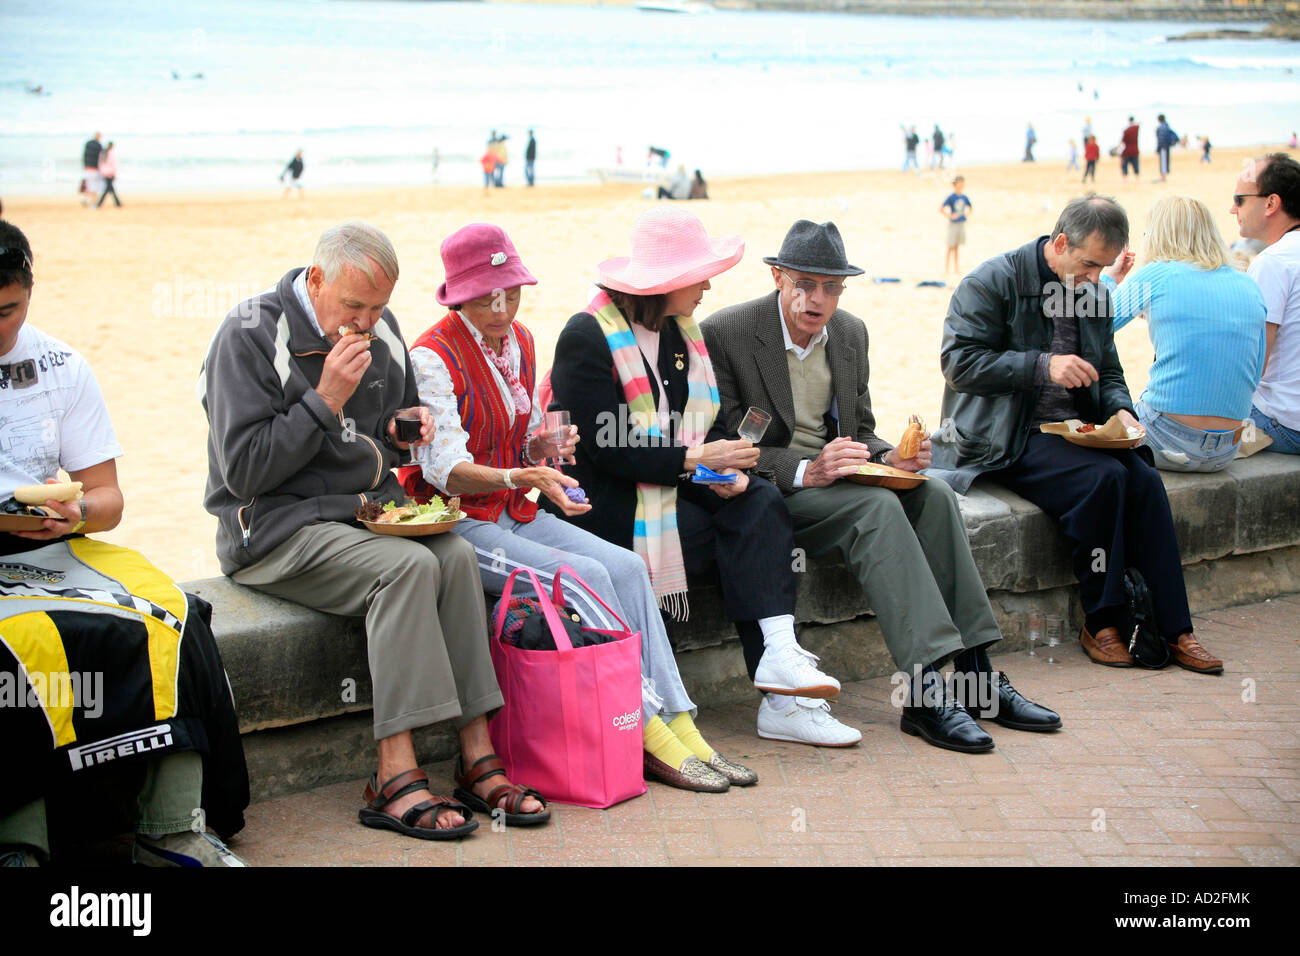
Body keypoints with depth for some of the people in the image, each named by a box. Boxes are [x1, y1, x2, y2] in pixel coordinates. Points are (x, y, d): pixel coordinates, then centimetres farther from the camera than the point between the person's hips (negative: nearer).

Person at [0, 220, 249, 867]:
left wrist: (78, 513, -13)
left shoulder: (61, 368, 10)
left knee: (169, 616, -21)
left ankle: (172, 832, -19)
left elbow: (108, 497, 11)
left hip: (53, 548, 4)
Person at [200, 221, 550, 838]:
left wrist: (401, 427, 1)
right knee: (407, 565, -30)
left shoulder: (380, 330, 10)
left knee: (455, 555, -23)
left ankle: (477, 758, -21)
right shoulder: (249, 336, -11)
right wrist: (327, 401, -20)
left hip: (367, 510, 6)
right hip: (274, 528, -6)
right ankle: (395, 779, -29)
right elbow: (245, 470, -16)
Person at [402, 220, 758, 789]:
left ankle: (679, 726, -19)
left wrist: (546, 448, -6)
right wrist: (524, 477, -39)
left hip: (515, 514, 7)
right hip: (455, 523, -7)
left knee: (626, 567, -16)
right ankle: (651, 735, -22)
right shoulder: (433, 357, -13)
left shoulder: (520, 343, 10)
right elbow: (444, 469, -23)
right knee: (586, 577, -26)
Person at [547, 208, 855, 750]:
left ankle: (778, 653, -32)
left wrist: (731, 470, -8)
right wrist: (694, 458, -19)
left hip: (681, 485, 8)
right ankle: (780, 699, -25)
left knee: (762, 503, -20)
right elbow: (605, 448, -19)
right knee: (742, 528, -26)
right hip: (609, 504, -8)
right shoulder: (587, 338, -11)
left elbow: (712, 422, 15)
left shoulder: (681, 331, 15)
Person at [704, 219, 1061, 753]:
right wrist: (807, 470, -27)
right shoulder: (724, 334, -12)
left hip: (832, 474, 7)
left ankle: (974, 674, -21)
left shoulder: (850, 333, 9)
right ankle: (926, 690, -36)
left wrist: (891, 458, -7)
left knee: (933, 493, -20)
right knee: (876, 507, -31)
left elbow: (860, 431, 17)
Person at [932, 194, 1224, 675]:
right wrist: (1043, 365, -23)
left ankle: (1172, 628, -16)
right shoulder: (993, 282, -7)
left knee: (1145, 481, -21)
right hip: (1008, 438, -6)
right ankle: (1100, 623, -15)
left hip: (1078, 431, 6)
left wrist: (1120, 410, -2)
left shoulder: (1094, 294, 15)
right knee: (1104, 478, -29)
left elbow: (1109, 374, 22)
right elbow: (959, 362, -15)